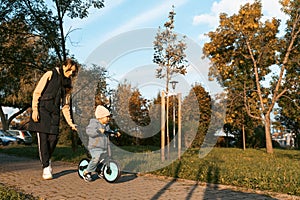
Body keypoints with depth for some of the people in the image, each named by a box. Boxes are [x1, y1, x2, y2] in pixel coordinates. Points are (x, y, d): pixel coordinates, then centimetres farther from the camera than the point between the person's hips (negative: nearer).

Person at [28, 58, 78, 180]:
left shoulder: (68, 84, 14)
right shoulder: (50, 74, -2)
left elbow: (65, 105, 14)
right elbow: (37, 92, -5)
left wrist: (70, 123, 8)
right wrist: (35, 109, -13)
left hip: (54, 112, 5)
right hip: (42, 109, -5)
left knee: (54, 138, -4)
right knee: (43, 138, -9)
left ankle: (47, 159, 22)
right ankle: (46, 167, -2)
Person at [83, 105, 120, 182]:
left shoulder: (106, 125, 14)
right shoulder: (94, 123, -10)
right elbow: (88, 131, -25)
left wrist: (115, 133, 13)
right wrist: (98, 131, -37)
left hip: (104, 148, 8)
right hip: (95, 148, -8)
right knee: (96, 158, -32)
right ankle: (87, 172, -12)